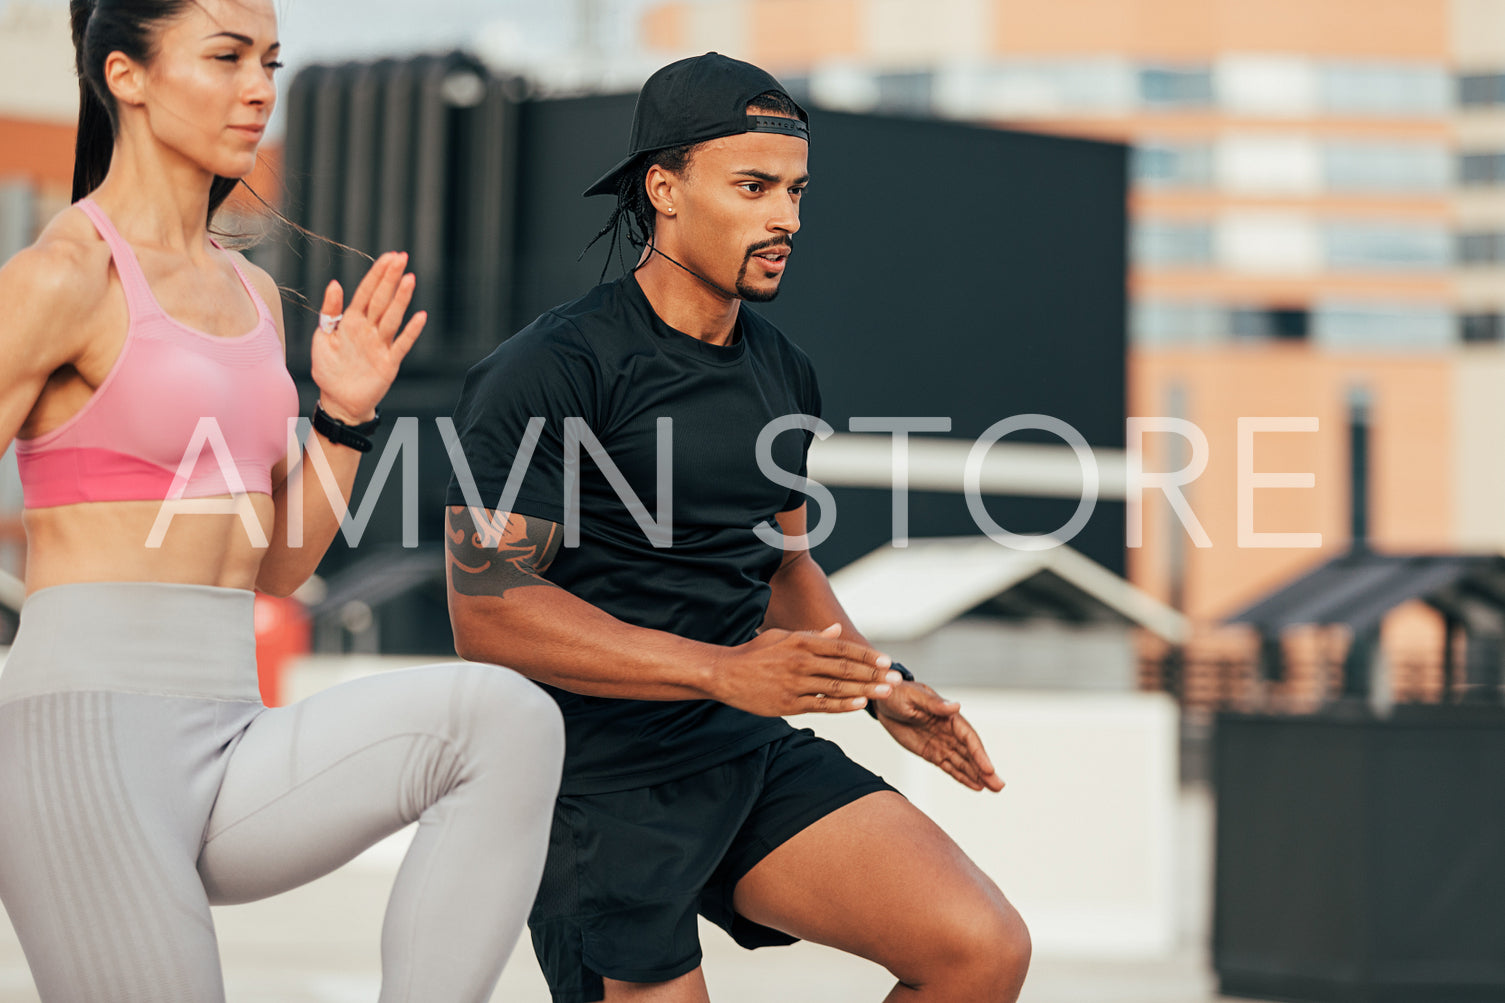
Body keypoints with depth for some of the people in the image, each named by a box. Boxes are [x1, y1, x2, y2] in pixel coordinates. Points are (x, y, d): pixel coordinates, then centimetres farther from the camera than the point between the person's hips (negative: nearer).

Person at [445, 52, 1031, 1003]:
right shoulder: (551, 371, -13)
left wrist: (881, 686, 11)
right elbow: (487, 607, -21)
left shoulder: (780, 370, 13)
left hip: (757, 757, 7)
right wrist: (727, 670, -26)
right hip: (601, 791, -6)